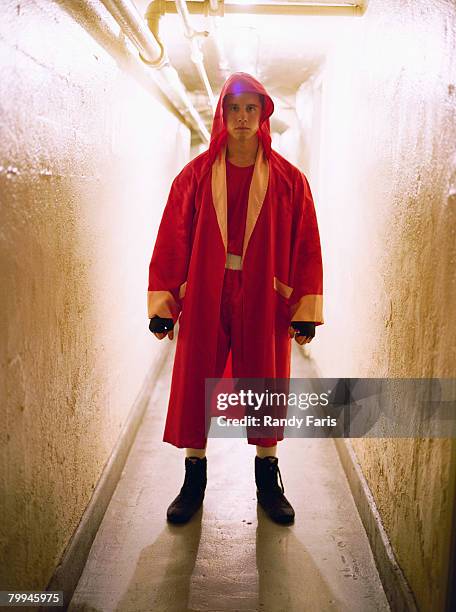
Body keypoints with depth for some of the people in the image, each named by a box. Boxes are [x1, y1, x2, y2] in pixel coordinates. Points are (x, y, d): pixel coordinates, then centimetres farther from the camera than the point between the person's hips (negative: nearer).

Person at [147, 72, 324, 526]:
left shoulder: (289, 180, 3)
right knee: (195, 384, 5)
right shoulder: (195, 176, 4)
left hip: (264, 302, 0)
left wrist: (305, 310, -3)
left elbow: (307, 246, 2)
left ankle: (267, 479, 28)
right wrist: (162, 305, -2)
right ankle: (194, 479, 23)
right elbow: (171, 241, 2)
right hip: (204, 299, 1)